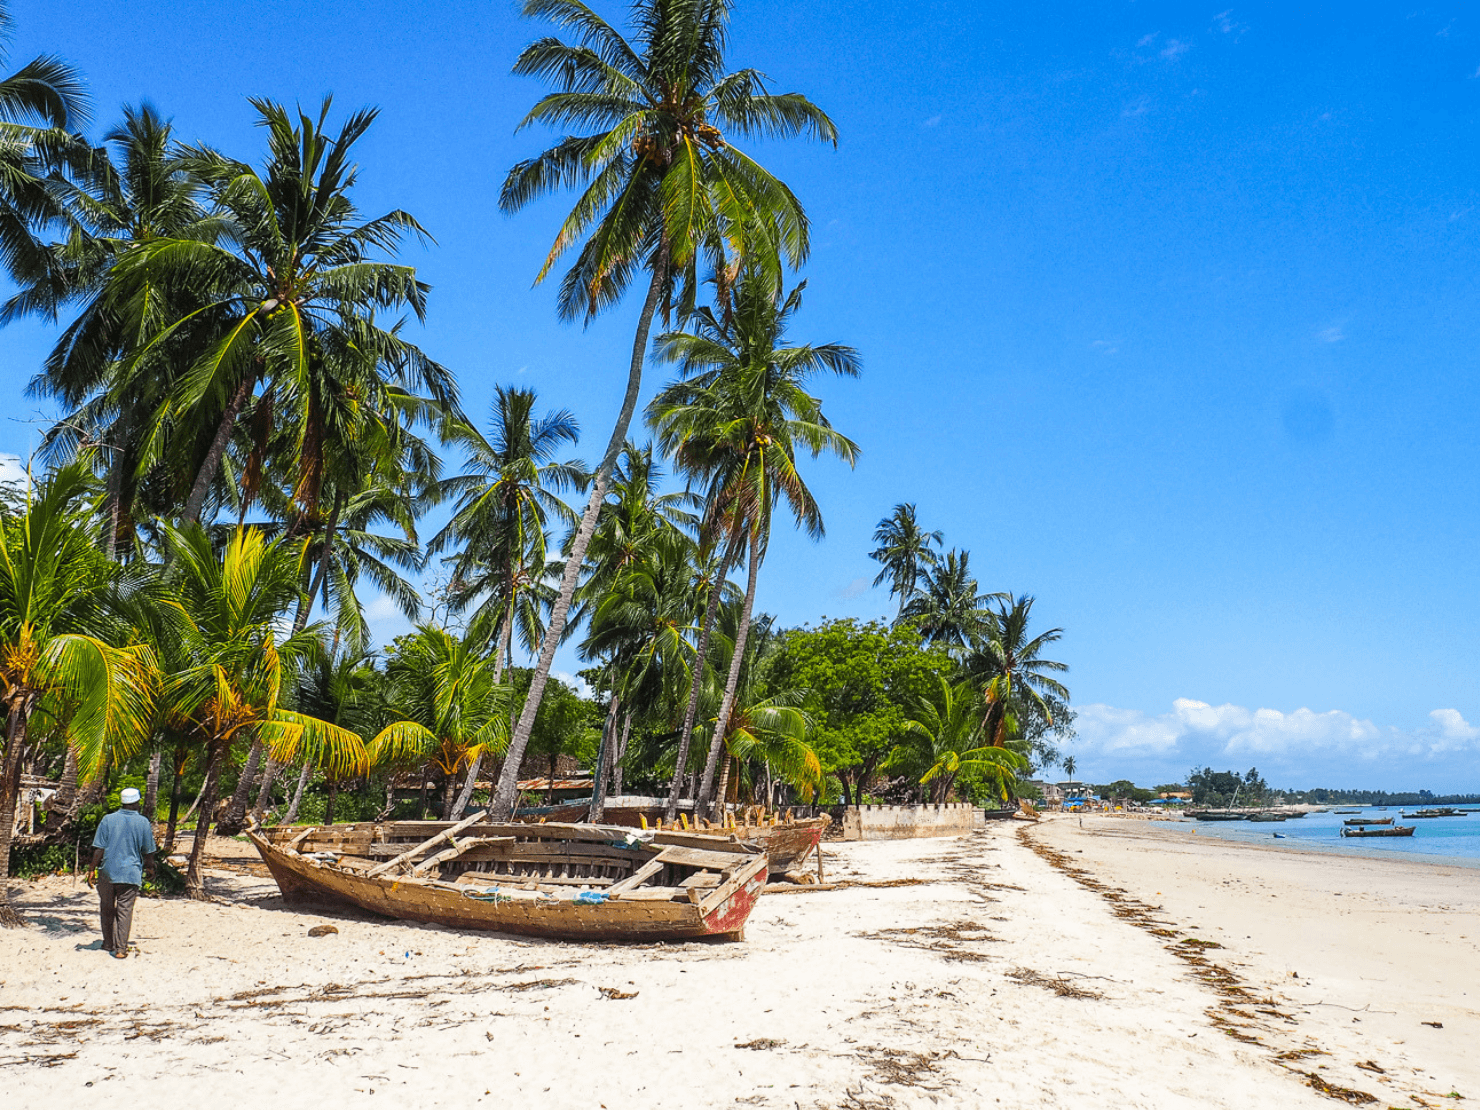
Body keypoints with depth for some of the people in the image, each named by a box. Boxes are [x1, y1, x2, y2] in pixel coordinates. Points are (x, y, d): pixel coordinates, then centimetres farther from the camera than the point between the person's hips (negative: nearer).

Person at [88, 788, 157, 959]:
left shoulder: (108, 820, 0)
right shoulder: (143, 822, -1)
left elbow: (99, 848, -4)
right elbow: (148, 852, 5)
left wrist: (92, 869, 2)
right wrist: (150, 868, 21)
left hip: (107, 872, 2)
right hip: (131, 873, -1)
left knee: (107, 909, 16)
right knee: (125, 911, 1)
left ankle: (108, 944, 26)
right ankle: (120, 949, -2)